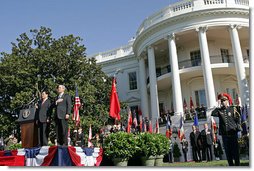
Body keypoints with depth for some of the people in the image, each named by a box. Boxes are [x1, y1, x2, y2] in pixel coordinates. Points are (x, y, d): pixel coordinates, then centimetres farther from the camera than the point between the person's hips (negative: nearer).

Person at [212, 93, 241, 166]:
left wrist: (236, 127, -6)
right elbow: (213, 113, -12)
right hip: (224, 134, 2)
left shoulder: (233, 109, 2)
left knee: (235, 151, 2)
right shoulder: (219, 110, 6)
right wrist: (218, 106, -9)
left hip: (233, 133, -2)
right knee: (228, 152, 8)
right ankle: (231, 165, 17)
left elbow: (238, 120, 5)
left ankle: (237, 165, 11)